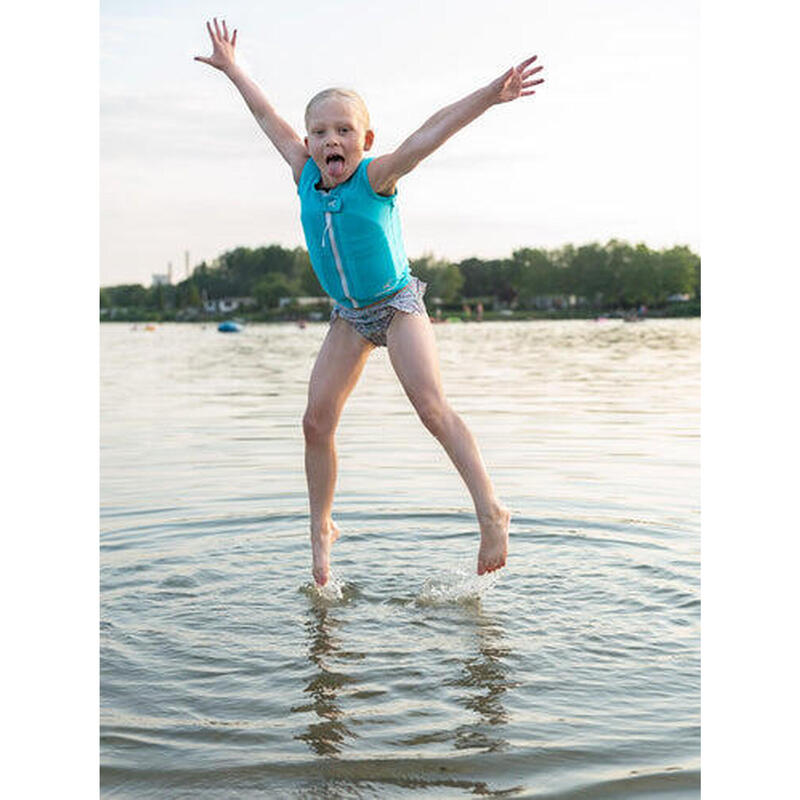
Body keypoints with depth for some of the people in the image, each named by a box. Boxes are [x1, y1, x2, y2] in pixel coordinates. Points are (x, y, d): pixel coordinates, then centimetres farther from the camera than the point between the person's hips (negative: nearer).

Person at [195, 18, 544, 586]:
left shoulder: (375, 177, -18)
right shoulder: (306, 176, -4)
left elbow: (431, 134, -32)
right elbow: (270, 120, 10)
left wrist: (488, 96, -43)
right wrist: (233, 69, 22)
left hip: (398, 305, -5)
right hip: (349, 316, 5)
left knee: (432, 406, -19)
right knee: (317, 419, -2)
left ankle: (491, 513, -16)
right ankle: (321, 529, 14)